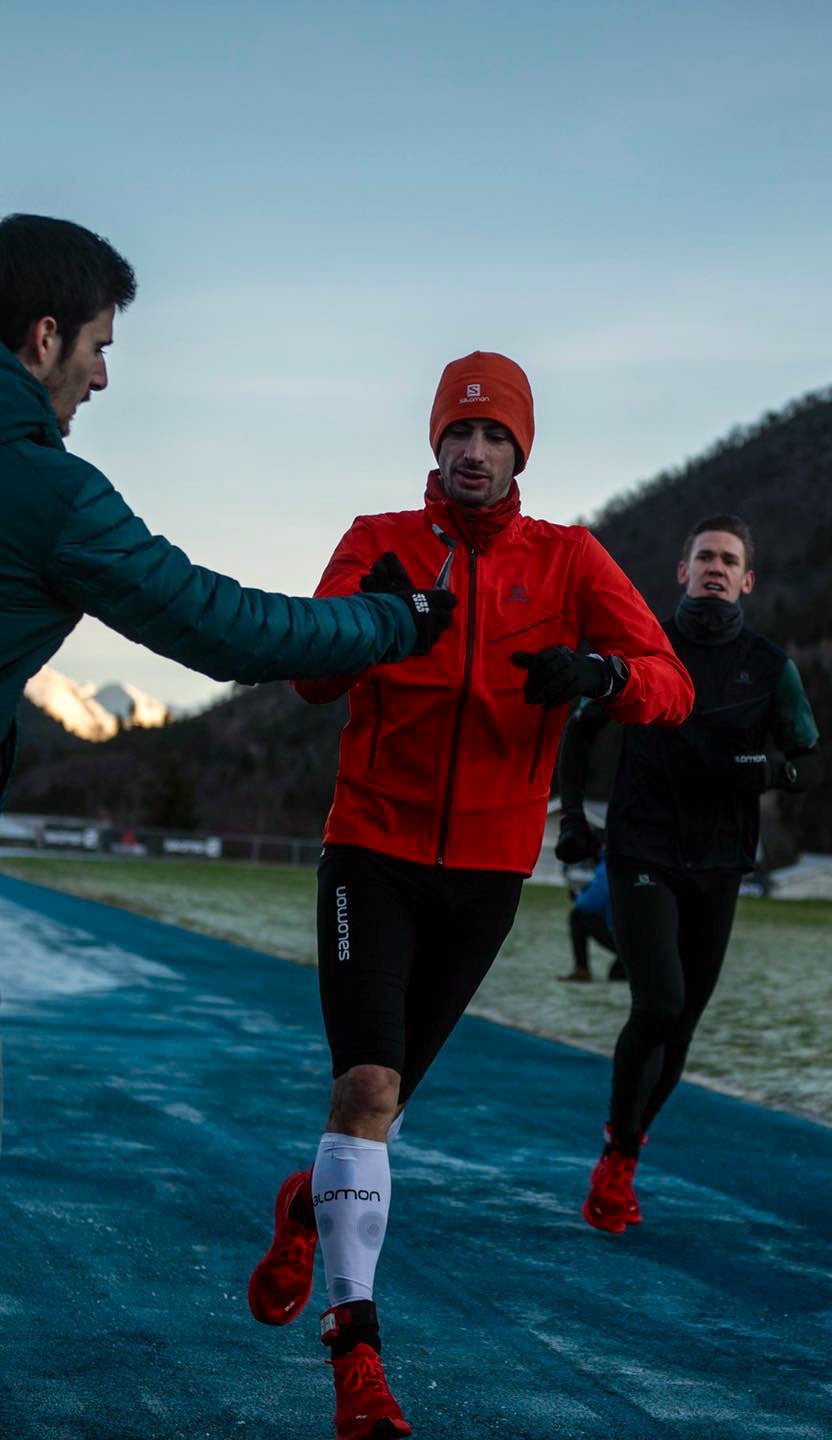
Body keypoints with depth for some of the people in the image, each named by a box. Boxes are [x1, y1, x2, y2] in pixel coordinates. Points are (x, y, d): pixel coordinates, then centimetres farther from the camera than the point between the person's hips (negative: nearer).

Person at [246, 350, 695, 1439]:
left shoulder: (567, 561, -2)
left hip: (489, 868, 2)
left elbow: (671, 686, -12)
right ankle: (356, 1350, -12)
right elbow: (314, 679, -15)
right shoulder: (381, 544, -3)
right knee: (367, 1082, -16)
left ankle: (311, 1206, 48)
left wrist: (602, 673, -34)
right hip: (375, 850, -2)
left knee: (391, 1084, 16)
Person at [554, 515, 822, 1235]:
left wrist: (773, 769, -18)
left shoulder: (769, 665, 3)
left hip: (718, 865, 2)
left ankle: (625, 1152, 29)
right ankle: (617, 1158, -1)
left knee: (681, 1024, 7)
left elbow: (812, 762, 5)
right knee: (659, 1005, -18)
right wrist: (573, 813, 3)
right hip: (642, 856, -2)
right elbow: (582, 727, 14)